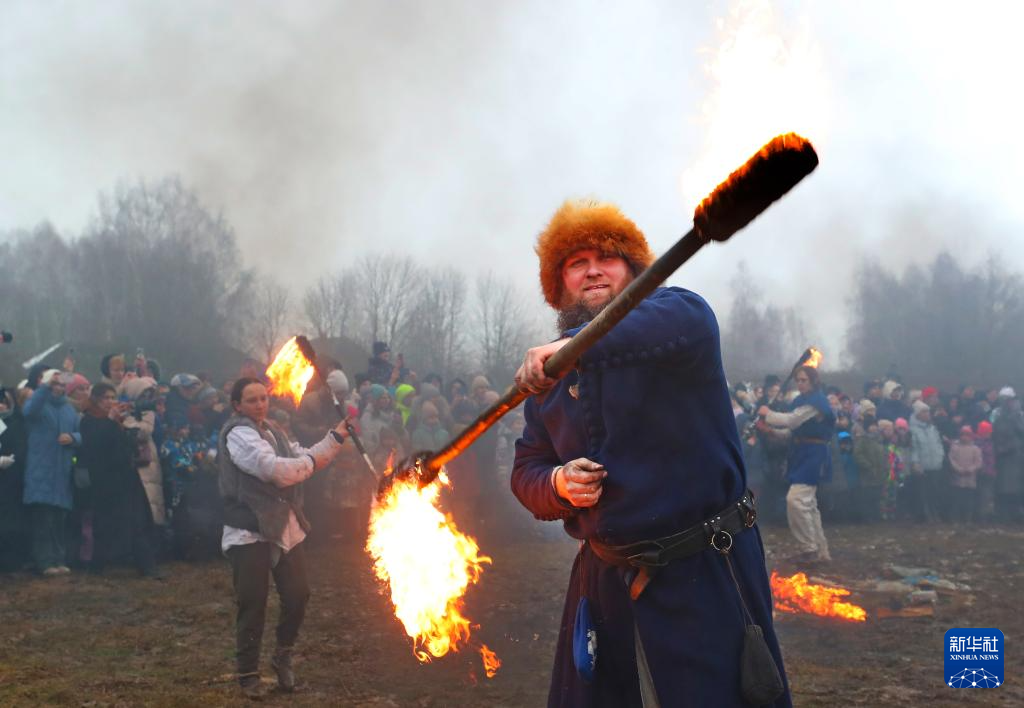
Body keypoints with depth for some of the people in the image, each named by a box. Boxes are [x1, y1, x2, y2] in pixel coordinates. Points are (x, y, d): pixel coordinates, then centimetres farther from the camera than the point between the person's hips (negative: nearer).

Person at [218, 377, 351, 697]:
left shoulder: (271, 431, 17)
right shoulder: (238, 433, -12)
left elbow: (305, 459, 19)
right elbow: (273, 468, -23)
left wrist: (337, 436, 9)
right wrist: (309, 462, -7)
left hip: (284, 527, 8)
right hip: (250, 531, -8)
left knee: (297, 594, 5)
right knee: (253, 605, -2)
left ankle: (283, 658, 25)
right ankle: (248, 673, 11)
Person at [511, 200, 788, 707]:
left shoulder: (677, 311, -5)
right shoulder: (550, 378, 11)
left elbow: (685, 321, -31)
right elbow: (526, 471, 12)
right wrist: (558, 484, -12)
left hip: (704, 575, -5)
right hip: (605, 581, 5)